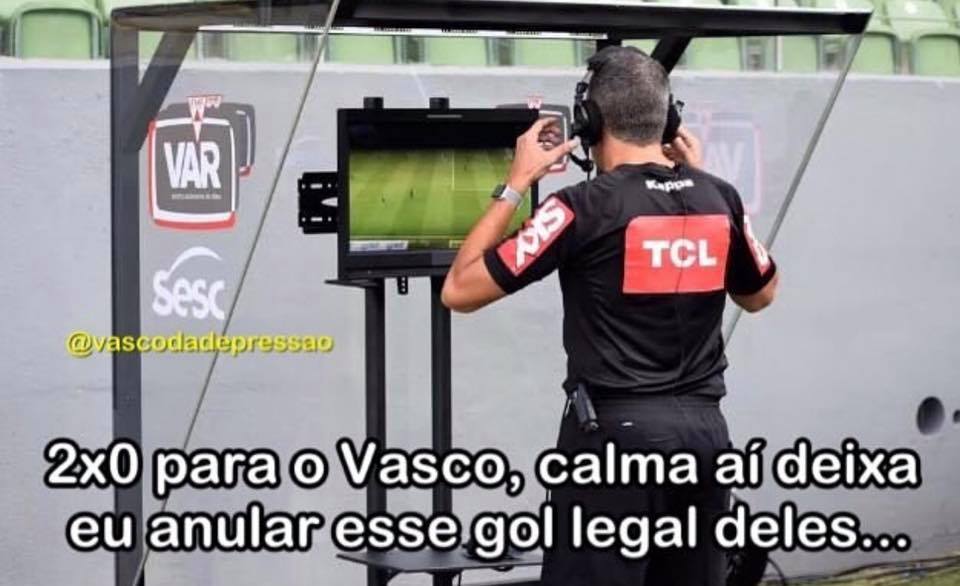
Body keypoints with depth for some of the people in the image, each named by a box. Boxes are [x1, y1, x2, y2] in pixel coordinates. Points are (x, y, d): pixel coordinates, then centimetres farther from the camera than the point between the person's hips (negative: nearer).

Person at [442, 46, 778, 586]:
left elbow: (460, 291, -7)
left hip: (617, 431, -5)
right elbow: (761, 294, 25)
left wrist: (517, 183, 1)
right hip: (704, 429, 6)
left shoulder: (586, 207, -11)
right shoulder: (720, 199, 4)